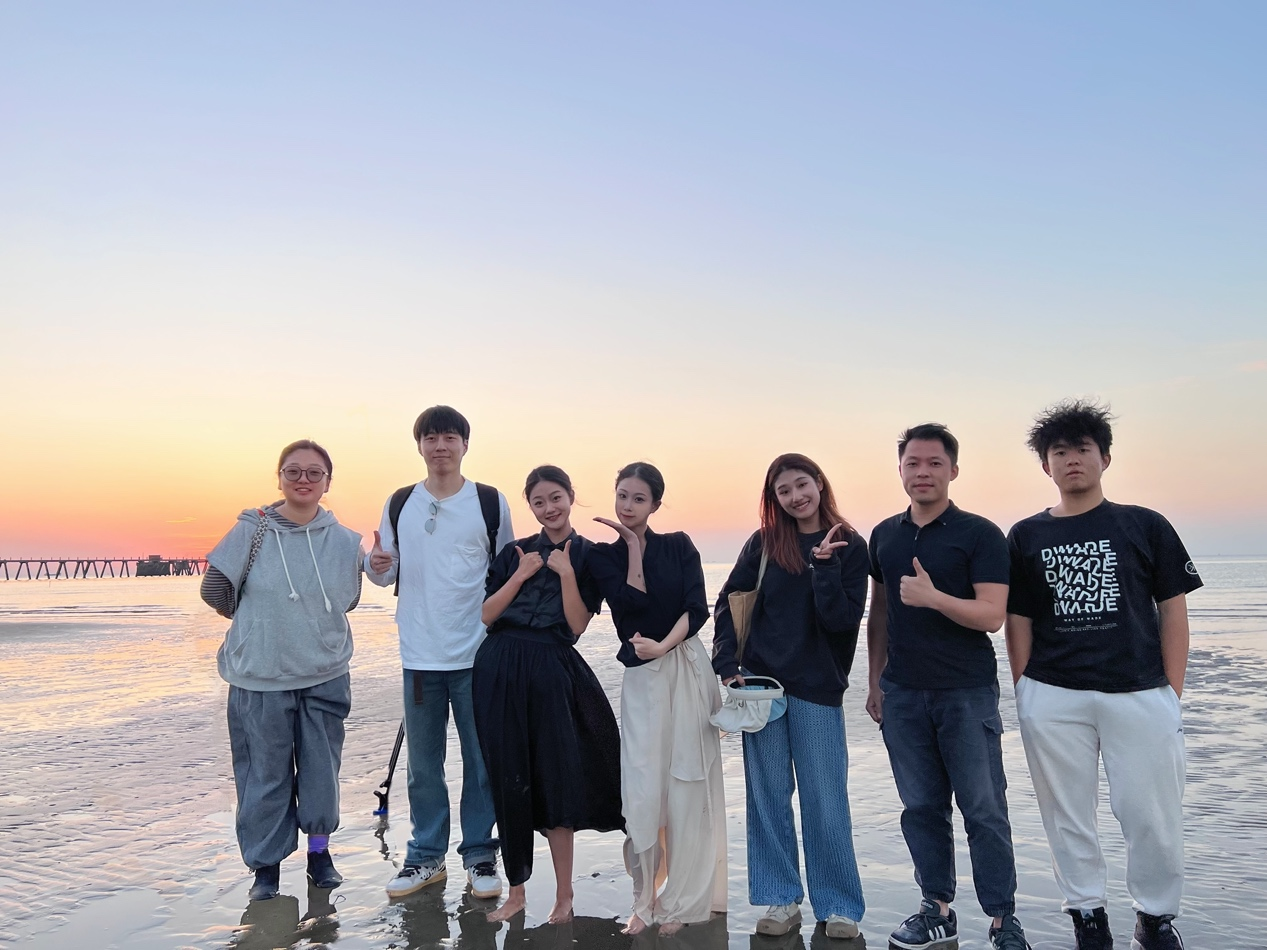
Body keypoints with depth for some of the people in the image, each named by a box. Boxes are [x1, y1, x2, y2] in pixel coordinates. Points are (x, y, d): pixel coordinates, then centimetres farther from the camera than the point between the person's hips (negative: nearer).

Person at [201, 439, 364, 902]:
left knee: (322, 772, 13)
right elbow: (216, 591, 0)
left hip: (326, 677, 2)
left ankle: (319, 851, 33)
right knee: (265, 776, 8)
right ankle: (266, 865, 26)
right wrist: (262, 624, 10)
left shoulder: (345, 541, -3)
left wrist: (308, 627, 9)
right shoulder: (251, 531, -9)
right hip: (260, 678, -2)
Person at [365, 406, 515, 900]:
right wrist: (376, 565, -11)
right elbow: (388, 573, 12)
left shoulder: (491, 502, 0)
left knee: (481, 759, 6)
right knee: (423, 762, 11)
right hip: (419, 654, 2)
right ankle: (426, 855, 25)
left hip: (478, 653, -2)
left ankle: (479, 854, 20)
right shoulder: (400, 504, 8)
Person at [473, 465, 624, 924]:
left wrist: (565, 572, -13)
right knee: (508, 782, 7)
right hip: (499, 673, 3)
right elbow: (486, 615, 3)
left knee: (554, 781, 0)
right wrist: (520, 576, -7)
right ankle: (516, 890, 21)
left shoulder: (588, 555, 3)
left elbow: (577, 625, -5)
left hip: (551, 674, -3)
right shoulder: (515, 552, 10)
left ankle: (564, 894, 15)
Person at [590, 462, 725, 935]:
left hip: (689, 670, 0)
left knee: (687, 787, 2)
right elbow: (632, 603, -10)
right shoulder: (604, 555, 5)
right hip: (642, 677, 0)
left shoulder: (678, 546, 5)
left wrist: (662, 646, -17)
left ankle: (681, 901, 14)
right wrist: (632, 546, -5)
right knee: (642, 790, -5)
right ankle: (644, 901, 10)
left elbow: (698, 608, -4)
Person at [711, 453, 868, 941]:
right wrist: (727, 668, -4)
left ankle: (839, 905, 19)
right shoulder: (764, 543, 3)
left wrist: (824, 562, -19)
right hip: (760, 682, 2)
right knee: (768, 795, 8)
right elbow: (727, 604, 4)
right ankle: (781, 899, 21)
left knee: (825, 801, 3)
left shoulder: (849, 547, -2)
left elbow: (841, 619, -11)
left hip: (818, 688, -2)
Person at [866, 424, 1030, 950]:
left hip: (967, 692, -4)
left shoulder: (980, 534, -5)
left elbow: (992, 616, -12)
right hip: (902, 693, 4)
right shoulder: (884, 535, 9)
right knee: (921, 807, 10)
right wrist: (875, 681, 13)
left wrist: (933, 597, -27)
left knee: (984, 809, 2)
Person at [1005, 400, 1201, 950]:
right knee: (1067, 815, 9)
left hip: (1140, 694, -1)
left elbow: (1173, 610, 5)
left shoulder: (1145, 527, 5)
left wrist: (1172, 689, -1)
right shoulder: (1026, 537, 7)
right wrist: (1023, 692, 3)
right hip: (1051, 698, 1)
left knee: (1154, 815, 4)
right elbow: (1018, 622, 8)